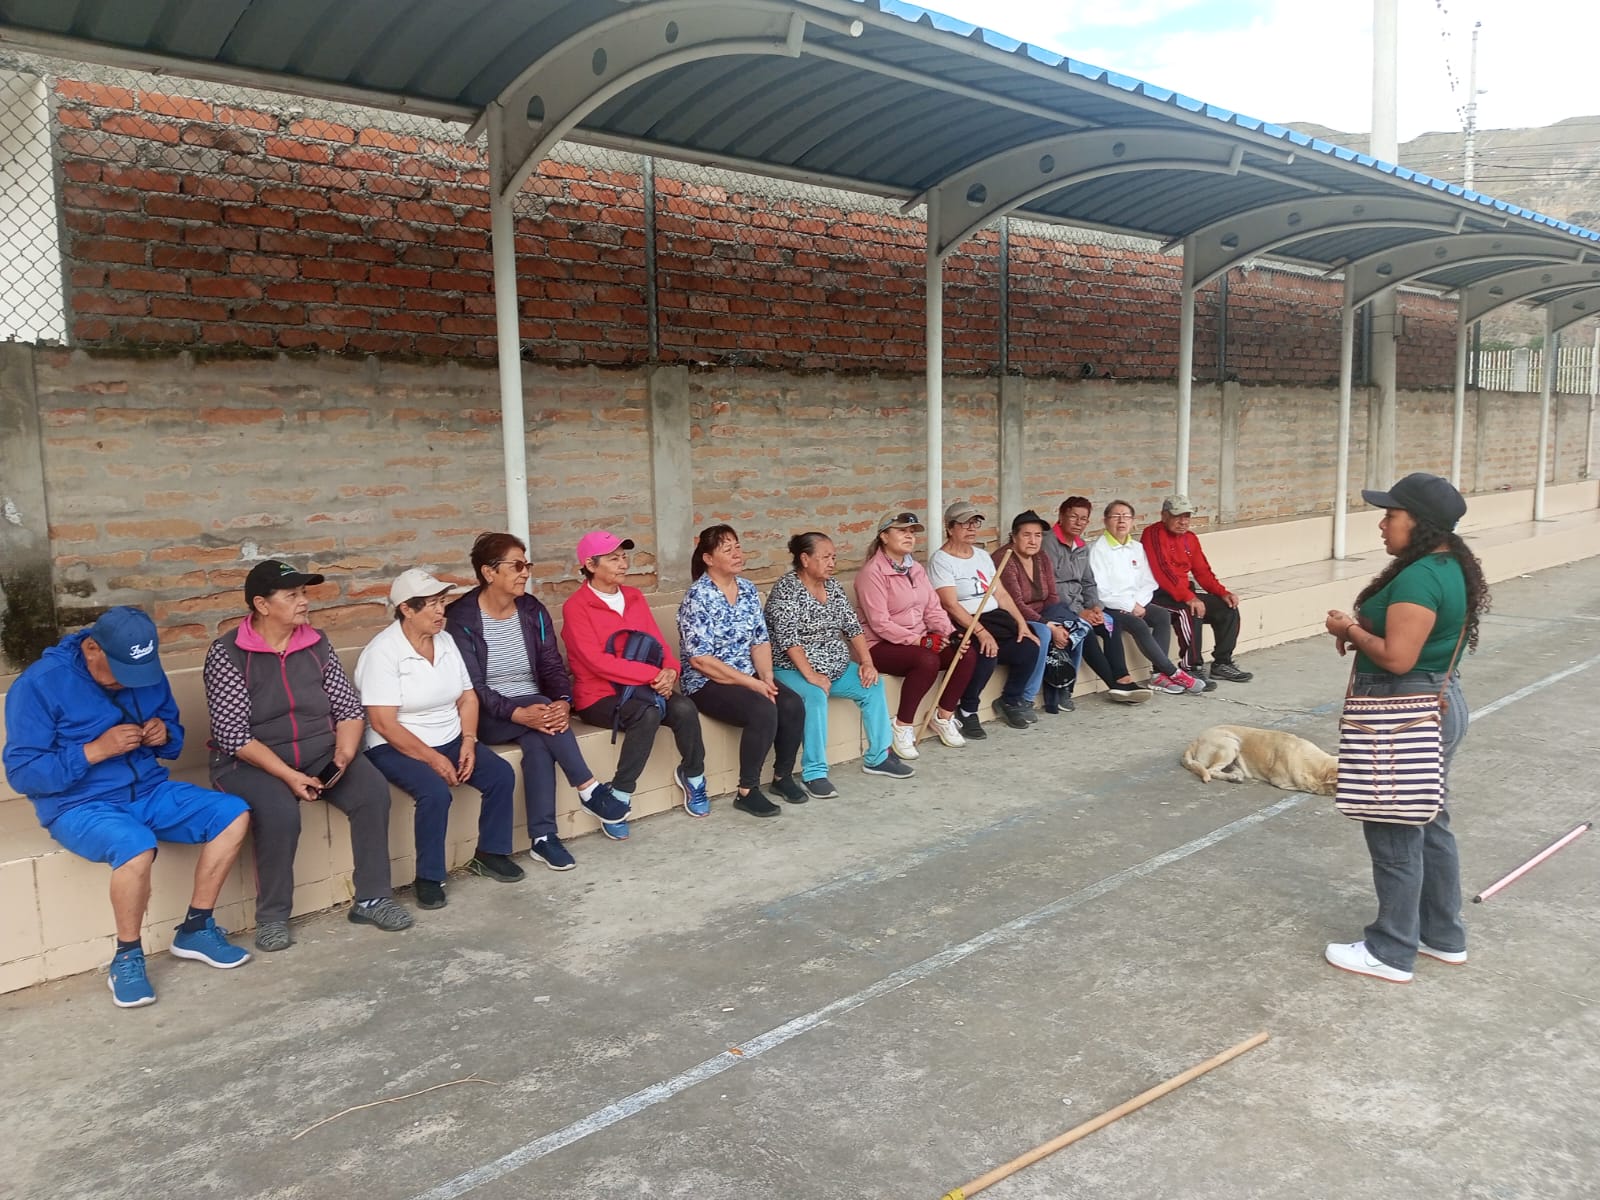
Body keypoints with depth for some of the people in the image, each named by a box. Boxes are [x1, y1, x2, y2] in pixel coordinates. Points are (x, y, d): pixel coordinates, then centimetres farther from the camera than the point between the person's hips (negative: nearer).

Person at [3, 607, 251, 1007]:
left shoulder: (148, 673, 3)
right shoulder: (39, 684, -14)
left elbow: (174, 733, 16)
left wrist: (165, 734, -9)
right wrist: (94, 751, -25)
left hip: (148, 791, 6)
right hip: (80, 805, -6)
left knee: (233, 814, -14)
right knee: (136, 846, -37)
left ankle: (196, 929, -1)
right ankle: (127, 958, -13)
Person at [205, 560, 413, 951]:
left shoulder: (317, 643, 3)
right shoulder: (227, 653, -11)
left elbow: (349, 707, 4)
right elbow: (232, 735, -17)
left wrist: (344, 754, -15)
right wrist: (288, 775, -24)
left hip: (320, 752, 4)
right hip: (252, 762, -4)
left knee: (373, 790, -21)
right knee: (280, 812, -34)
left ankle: (372, 899, -8)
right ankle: (272, 917, -12)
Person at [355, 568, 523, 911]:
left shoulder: (446, 641, 4)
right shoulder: (383, 652, -17)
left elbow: (467, 697, 7)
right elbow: (383, 723, -21)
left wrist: (468, 742, -9)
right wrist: (432, 758, -21)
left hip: (449, 741, 7)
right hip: (397, 748, -7)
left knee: (502, 774, -12)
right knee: (436, 792, -32)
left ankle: (489, 854, 8)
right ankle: (428, 878, -13)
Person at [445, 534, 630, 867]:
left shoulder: (533, 610, 3)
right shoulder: (461, 618, -12)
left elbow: (552, 665, -1)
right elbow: (471, 686, -18)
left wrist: (564, 702, -23)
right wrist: (518, 713, -32)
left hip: (533, 708, 4)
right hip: (488, 716, -4)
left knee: (538, 741, -30)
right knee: (539, 715, -32)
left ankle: (543, 838, -25)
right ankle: (591, 791, -21)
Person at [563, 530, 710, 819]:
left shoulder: (634, 596, 11)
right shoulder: (575, 607, -9)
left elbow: (657, 641, 10)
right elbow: (597, 661, -18)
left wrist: (670, 670, -14)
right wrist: (654, 674, -23)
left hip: (642, 688, 6)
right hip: (599, 695, -5)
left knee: (684, 707, -23)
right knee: (647, 714, -35)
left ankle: (692, 776, 2)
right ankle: (619, 797, -22)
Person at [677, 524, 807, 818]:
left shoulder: (748, 589, 6)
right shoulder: (697, 597, -17)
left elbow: (760, 640, 8)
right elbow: (700, 660, -20)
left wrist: (766, 678, -10)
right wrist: (752, 683, -21)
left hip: (748, 676, 7)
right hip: (707, 683, -7)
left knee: (793, 705, -17)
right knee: (763, 710, -30)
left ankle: (782, 776, 5)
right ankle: (747, 792, -16)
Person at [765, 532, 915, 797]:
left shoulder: (832, 586, 10)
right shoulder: (786, 589, -12)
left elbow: (853, 625, 9)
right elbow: (788, 637, -22)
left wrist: (866, 662, -4)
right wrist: (810, 675, -29)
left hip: (836, 668, 8)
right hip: (792, 670, -8)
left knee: (872, 684, -7)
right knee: (815, 696, -34)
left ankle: (878, 756, 4)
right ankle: (814, 773, -27)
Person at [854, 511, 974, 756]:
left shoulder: (916, 568, 13)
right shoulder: (872, 572, -13)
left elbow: (933, 608, 7)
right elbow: (880, 624, -20)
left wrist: (951, 634, -11)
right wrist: (918, 640, -25)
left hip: (921, 641, 8)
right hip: (881, 646, -8)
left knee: (967, 654, -13)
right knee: (928, 661, -34)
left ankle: (943, 716, 4)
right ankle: (902, 726, -17)